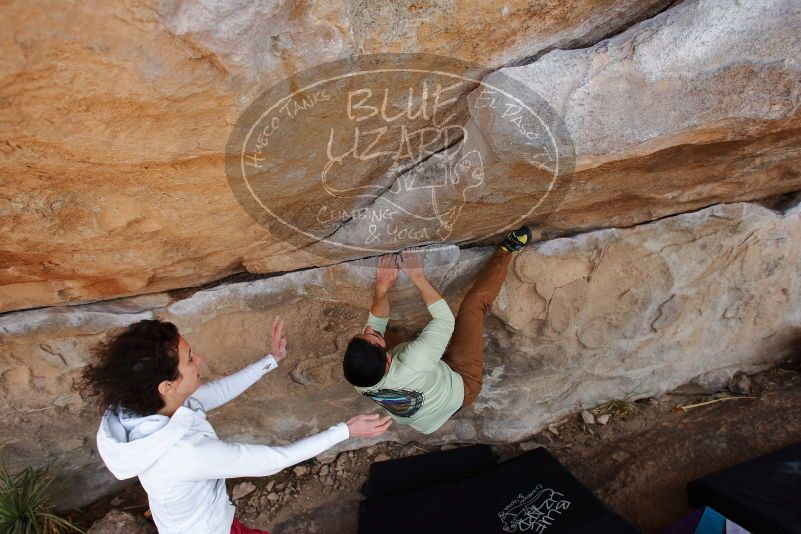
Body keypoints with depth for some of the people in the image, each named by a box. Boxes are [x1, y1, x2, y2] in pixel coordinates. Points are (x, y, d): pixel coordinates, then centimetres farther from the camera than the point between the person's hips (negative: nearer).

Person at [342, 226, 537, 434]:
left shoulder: (359, 380, -29)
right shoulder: (411, 366, -47)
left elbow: (376, 323, -13)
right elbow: (445, 320, -34)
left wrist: (382, 289, -27)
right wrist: (420, 279, -33)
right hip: (461, 390, -5)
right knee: (473, 304, -9)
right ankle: (505, 251, 12)